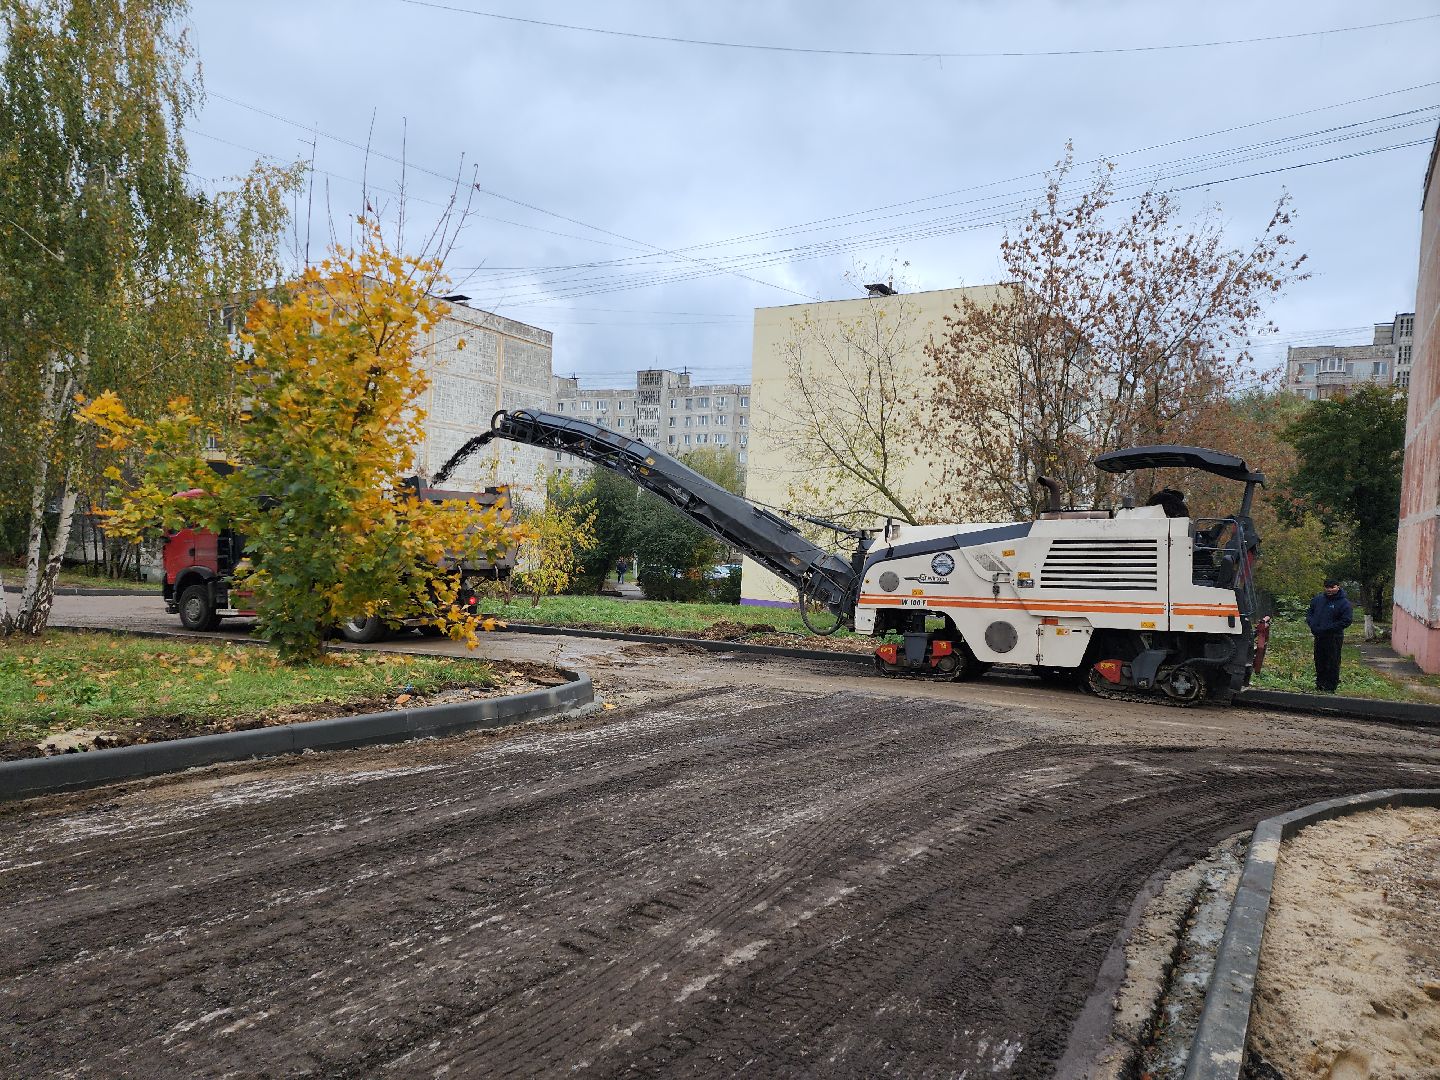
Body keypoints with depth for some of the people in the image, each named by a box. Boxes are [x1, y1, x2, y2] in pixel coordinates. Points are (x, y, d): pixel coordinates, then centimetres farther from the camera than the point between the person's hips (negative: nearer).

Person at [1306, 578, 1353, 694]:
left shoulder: (1344, 603, -9)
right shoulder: (1318, 598, 7)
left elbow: (1347, 620, -14)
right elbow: (1309, 613, 18)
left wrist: (1327, 628, -18)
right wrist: (1312, 624, -2)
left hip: (1334, 638, -6)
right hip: (1319, 637, 6)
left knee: (1332, 663, -2)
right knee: (1319, 662, 15)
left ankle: (1331, 687, 7)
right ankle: (1320, 683, 27)